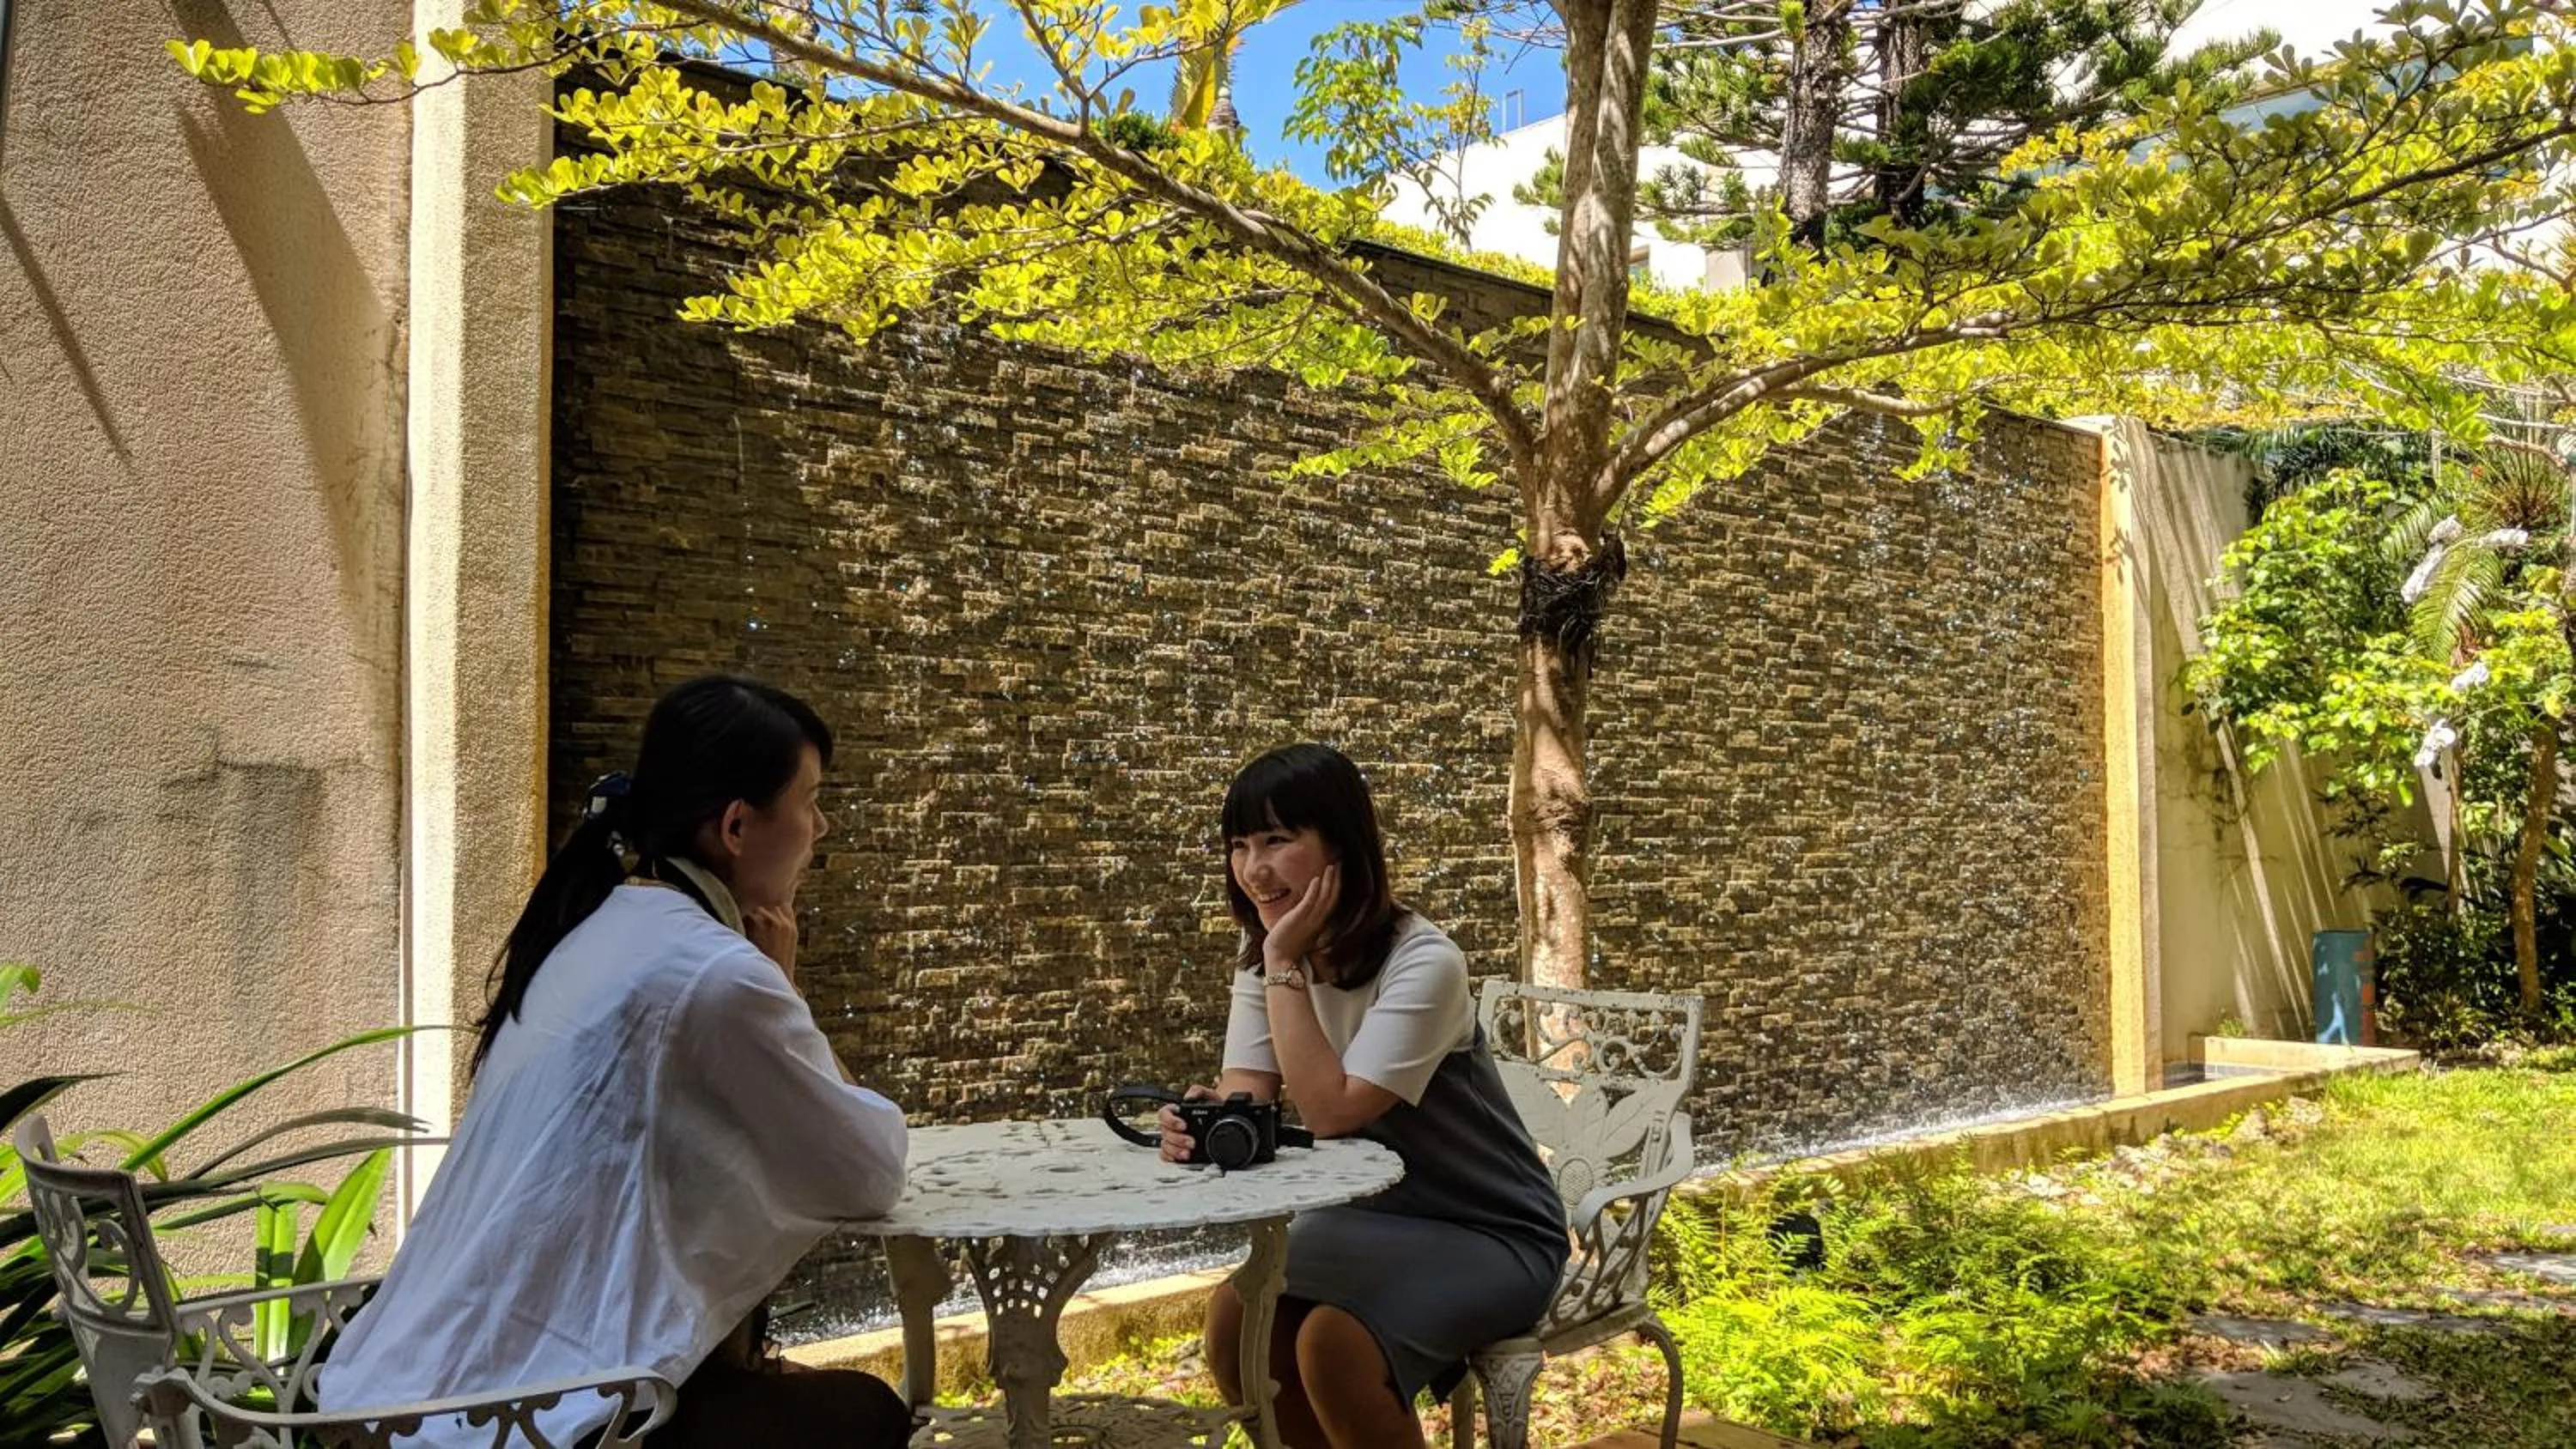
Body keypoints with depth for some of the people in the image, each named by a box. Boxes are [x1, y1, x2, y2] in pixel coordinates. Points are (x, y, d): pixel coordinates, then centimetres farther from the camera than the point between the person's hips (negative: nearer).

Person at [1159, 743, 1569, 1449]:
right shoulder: (1262, 959, -3)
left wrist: (1285, 964, -28)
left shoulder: (1424, 963, -25)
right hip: (1374, 1219, 7)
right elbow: (1244, 1097, -13)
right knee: (1233, 1324, -14)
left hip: (1489, 1235, -6)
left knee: (1333, 1343, -28)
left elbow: (1332, 1112, -30)